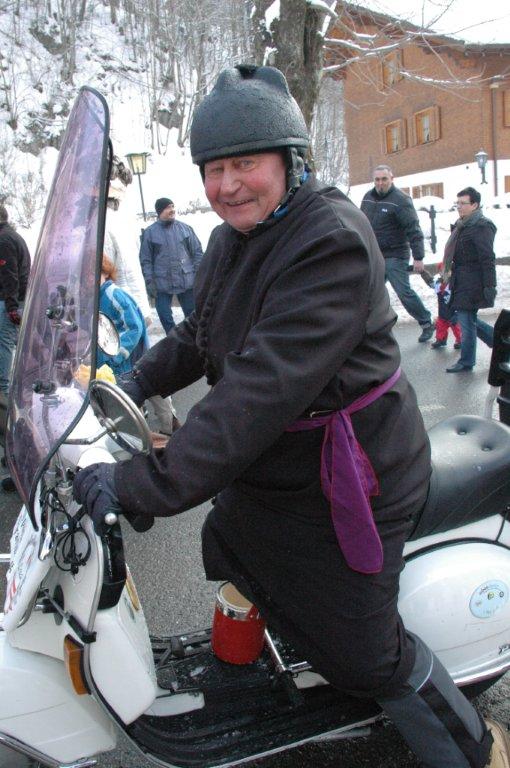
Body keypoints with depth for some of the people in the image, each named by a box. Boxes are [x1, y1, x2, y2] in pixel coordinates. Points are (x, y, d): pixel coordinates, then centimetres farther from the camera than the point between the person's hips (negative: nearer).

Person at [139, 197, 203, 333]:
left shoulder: (185, 228, 5)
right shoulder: (150, 232, 1)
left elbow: (197, 252, 7)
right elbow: (145, 260, 2)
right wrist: (149, 281, -5)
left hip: (187, 281, 1)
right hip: (162, 284, -1)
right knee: (165, 316, 3)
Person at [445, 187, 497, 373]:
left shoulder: (482, 227, -15)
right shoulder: (461, 225, 15)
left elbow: (487, 259, -19)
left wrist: (489, 286, -21)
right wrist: (451, 277, 22)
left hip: (472, 284, -10)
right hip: (460, 281, 10)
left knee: (467, 320, -2)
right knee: (467, 319, 16)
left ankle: (466, 362, 10)